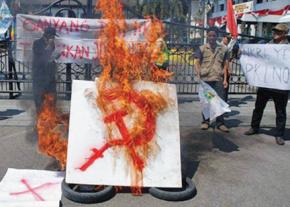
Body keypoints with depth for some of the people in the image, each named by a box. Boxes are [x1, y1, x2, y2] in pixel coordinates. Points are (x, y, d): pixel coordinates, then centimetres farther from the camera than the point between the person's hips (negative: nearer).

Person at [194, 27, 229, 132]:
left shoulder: (223, 49, 11)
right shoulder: (201, 48, 6)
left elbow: (225, 65, 12)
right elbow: (197, 63, 0)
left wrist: (225, 79, 5)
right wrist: (198, 76, -13)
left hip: (218, 79, 1)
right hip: (205, 78, -1)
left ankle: (220, 123, 9)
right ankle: (205, 121, 17)